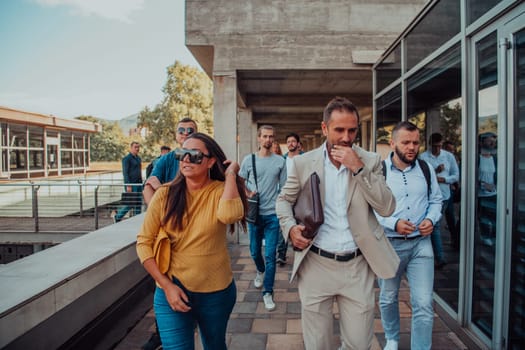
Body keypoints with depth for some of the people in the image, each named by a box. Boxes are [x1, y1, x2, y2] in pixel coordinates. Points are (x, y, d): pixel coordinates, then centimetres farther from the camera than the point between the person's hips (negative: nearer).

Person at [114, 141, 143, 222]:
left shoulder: (138, 158, 16)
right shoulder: (126, 158, -7)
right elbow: (125, 172, -13)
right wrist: (128, 185, -19)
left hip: (138, 184, 8)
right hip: (131, 184, -8)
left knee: (139, 203, 6)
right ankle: (117, 217, 9)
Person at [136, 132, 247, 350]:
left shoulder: (221, 191, -9)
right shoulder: (165, 194, -7)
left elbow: (229, 215, -33)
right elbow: (144, 242, -4)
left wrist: (230, 175, -21)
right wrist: (166, 285, -11)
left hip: (216, 291, 1)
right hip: (172, 291, 0)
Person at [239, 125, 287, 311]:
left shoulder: (280, 161, 1)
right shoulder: (248, 160, 2)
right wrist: (248, 192, -11)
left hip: (273, 214, -1)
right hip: (254, 213, 2)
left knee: (270, 255, -2)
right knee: (255, 251, 16)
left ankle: (268, 292, 11)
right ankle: (260, 271, 49)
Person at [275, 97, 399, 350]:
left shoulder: (370, 161, 0)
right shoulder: (303, 162, 0)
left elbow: (387, 208, -8)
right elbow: (284, 199, 11)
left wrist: (358, 168, -17)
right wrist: (290, 227, -9)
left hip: (357, 266, 1)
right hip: (315, 264, 0)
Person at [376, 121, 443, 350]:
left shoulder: (426, 169, 3)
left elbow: (436, 200, 13)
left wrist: (431, 219, -6)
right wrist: (393, 224, -21)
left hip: (420, 243, 2)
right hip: (388, 243, -2)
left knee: (423, 303, -2)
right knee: (388, 299, 17)